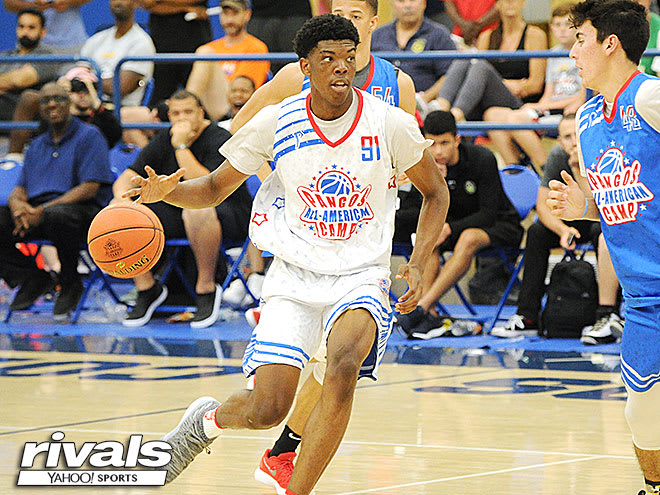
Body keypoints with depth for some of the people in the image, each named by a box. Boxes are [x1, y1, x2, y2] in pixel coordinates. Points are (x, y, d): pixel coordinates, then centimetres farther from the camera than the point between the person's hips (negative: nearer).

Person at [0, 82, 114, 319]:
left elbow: (89, 189, -9)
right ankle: (32, 277, -7)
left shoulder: (89, 136, 4)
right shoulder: (37, 146, 25)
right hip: (35, 213, 6)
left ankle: (70, 283, -15)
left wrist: (44, 210, -18)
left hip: (82, 211, -6)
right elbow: (19, 190, 19)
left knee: (57, 215, -41)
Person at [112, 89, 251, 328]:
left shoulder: (219, 140, -15)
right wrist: (122, 200, -24)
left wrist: (182, 147, -27)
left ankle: (207, 288, -23)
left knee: (197, 210, -42)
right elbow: (126, 179, 0)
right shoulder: (162, 142, 3)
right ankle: (147, 288, -1)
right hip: (177, 212, 6)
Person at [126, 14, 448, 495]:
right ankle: (208, 418, 26)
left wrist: (417, 263, -6)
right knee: (267, 410, -12)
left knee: (344, 363, -33)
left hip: (361, 276, -1)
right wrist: (166, 190, -15)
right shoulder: (276, 122, -5)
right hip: (294, 275, 1)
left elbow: (435, 192, 8)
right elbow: (214, 189, 7)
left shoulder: (391, 123, -8)